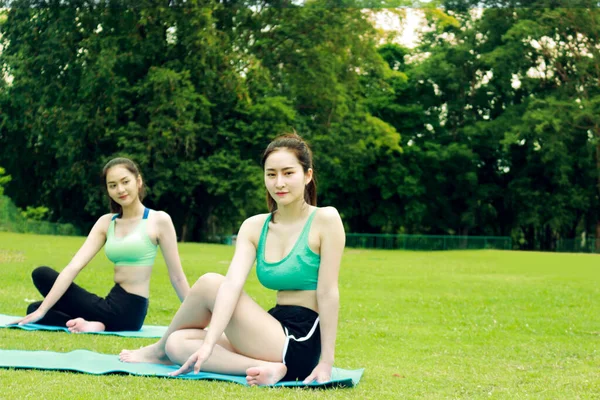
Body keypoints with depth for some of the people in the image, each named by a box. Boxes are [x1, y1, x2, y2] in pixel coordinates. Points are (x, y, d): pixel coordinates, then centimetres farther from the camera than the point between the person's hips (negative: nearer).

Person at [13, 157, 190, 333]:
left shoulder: (159, 220, -4)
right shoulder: (106, 222, 11)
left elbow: (177, 276, -2)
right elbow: (74, 266, 1)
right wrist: (42, 310, -6)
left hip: (129, 311, -7)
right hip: (109, 306, 7)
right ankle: (91, 325, -11)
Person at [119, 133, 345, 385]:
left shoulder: (325, 220, -10)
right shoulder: (254, 227, 5)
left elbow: (328, 293, -13)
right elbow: (232, 284, -9)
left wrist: (326, 363, -15)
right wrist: (208, 344, -22)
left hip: (300, 344, -7)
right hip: (276, 333, 7)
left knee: (209, 283, -10)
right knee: (178, 343, -4)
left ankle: (158, 351, 12)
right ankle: (265, 369, -14)